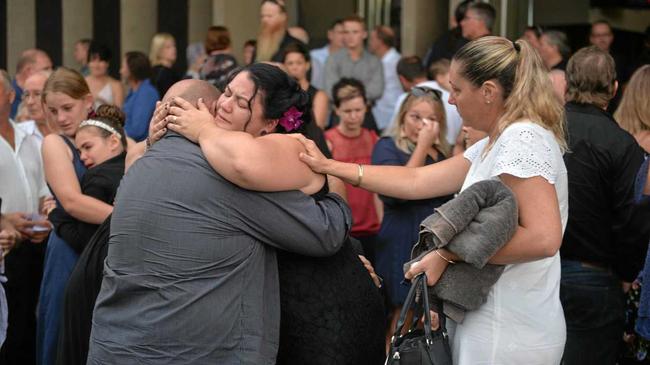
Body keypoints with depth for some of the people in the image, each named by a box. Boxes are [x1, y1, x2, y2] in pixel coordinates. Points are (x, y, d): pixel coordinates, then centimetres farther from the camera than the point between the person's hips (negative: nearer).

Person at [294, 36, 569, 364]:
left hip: (507, 336, -9)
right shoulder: (495, 144, 13)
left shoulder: (522, 139, -18)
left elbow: (543, 238, -28)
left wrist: (448, 253, -22)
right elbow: (415, 181, 12)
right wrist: (329, 166, 9)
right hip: (493, 326, 9)